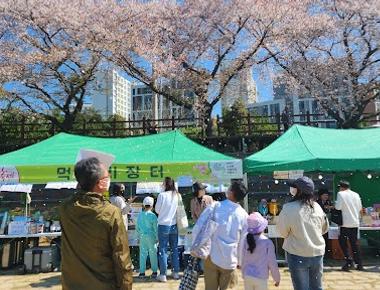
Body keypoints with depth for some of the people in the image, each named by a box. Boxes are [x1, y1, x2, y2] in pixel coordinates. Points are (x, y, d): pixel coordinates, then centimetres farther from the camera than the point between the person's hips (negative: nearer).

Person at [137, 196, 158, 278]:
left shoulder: (140, 215, 0)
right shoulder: (153, 215, -12)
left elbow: (137, 227, 7)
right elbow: (155, 228, -9)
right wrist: (157, 238, 0)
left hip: (142, 236, 3)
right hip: (151, 236, -3)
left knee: (142, 254, 10)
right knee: (153, 254, 7)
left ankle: (142, 272, 13)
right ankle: (154, 272, 13)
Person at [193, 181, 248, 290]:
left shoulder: (215, 206, -9)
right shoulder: (243, 215, -4)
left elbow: (197, 228, -9)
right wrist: (239, 257, 17)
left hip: (211, 256, 0)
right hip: (230, 260, 0)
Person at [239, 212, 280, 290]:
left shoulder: (245, 238, -7)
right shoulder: (267, 243, -16)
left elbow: (242, 258, 1)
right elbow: (272, 263, -8)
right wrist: (277, 279, 8)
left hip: (247, 276, 3)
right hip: (260, 278, -3)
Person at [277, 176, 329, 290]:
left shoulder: (289, 208, -19)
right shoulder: (317, 207, -3)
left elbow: (283, 232, -8)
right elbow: (325, 229, 12)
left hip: (298, 255, -5)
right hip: (317, 253, 5)